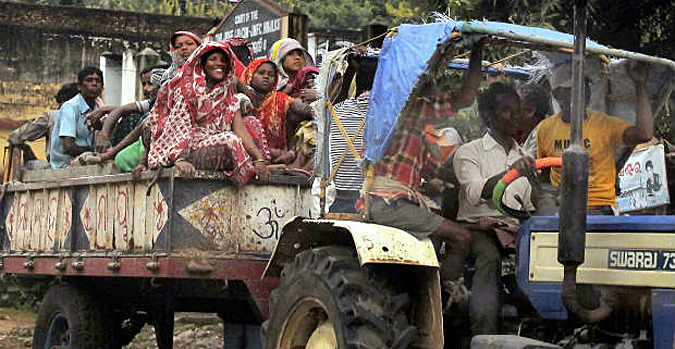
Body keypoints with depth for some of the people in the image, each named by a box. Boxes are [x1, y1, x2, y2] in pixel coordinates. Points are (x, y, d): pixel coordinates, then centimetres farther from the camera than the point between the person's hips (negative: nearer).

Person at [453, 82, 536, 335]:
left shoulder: (524, 157, 27)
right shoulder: (469, 152, 8)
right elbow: (475, 194, -12)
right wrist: (511, 172, -28)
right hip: (477, 227, -4)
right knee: (489, 258, -36)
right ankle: (484, 335, -44)